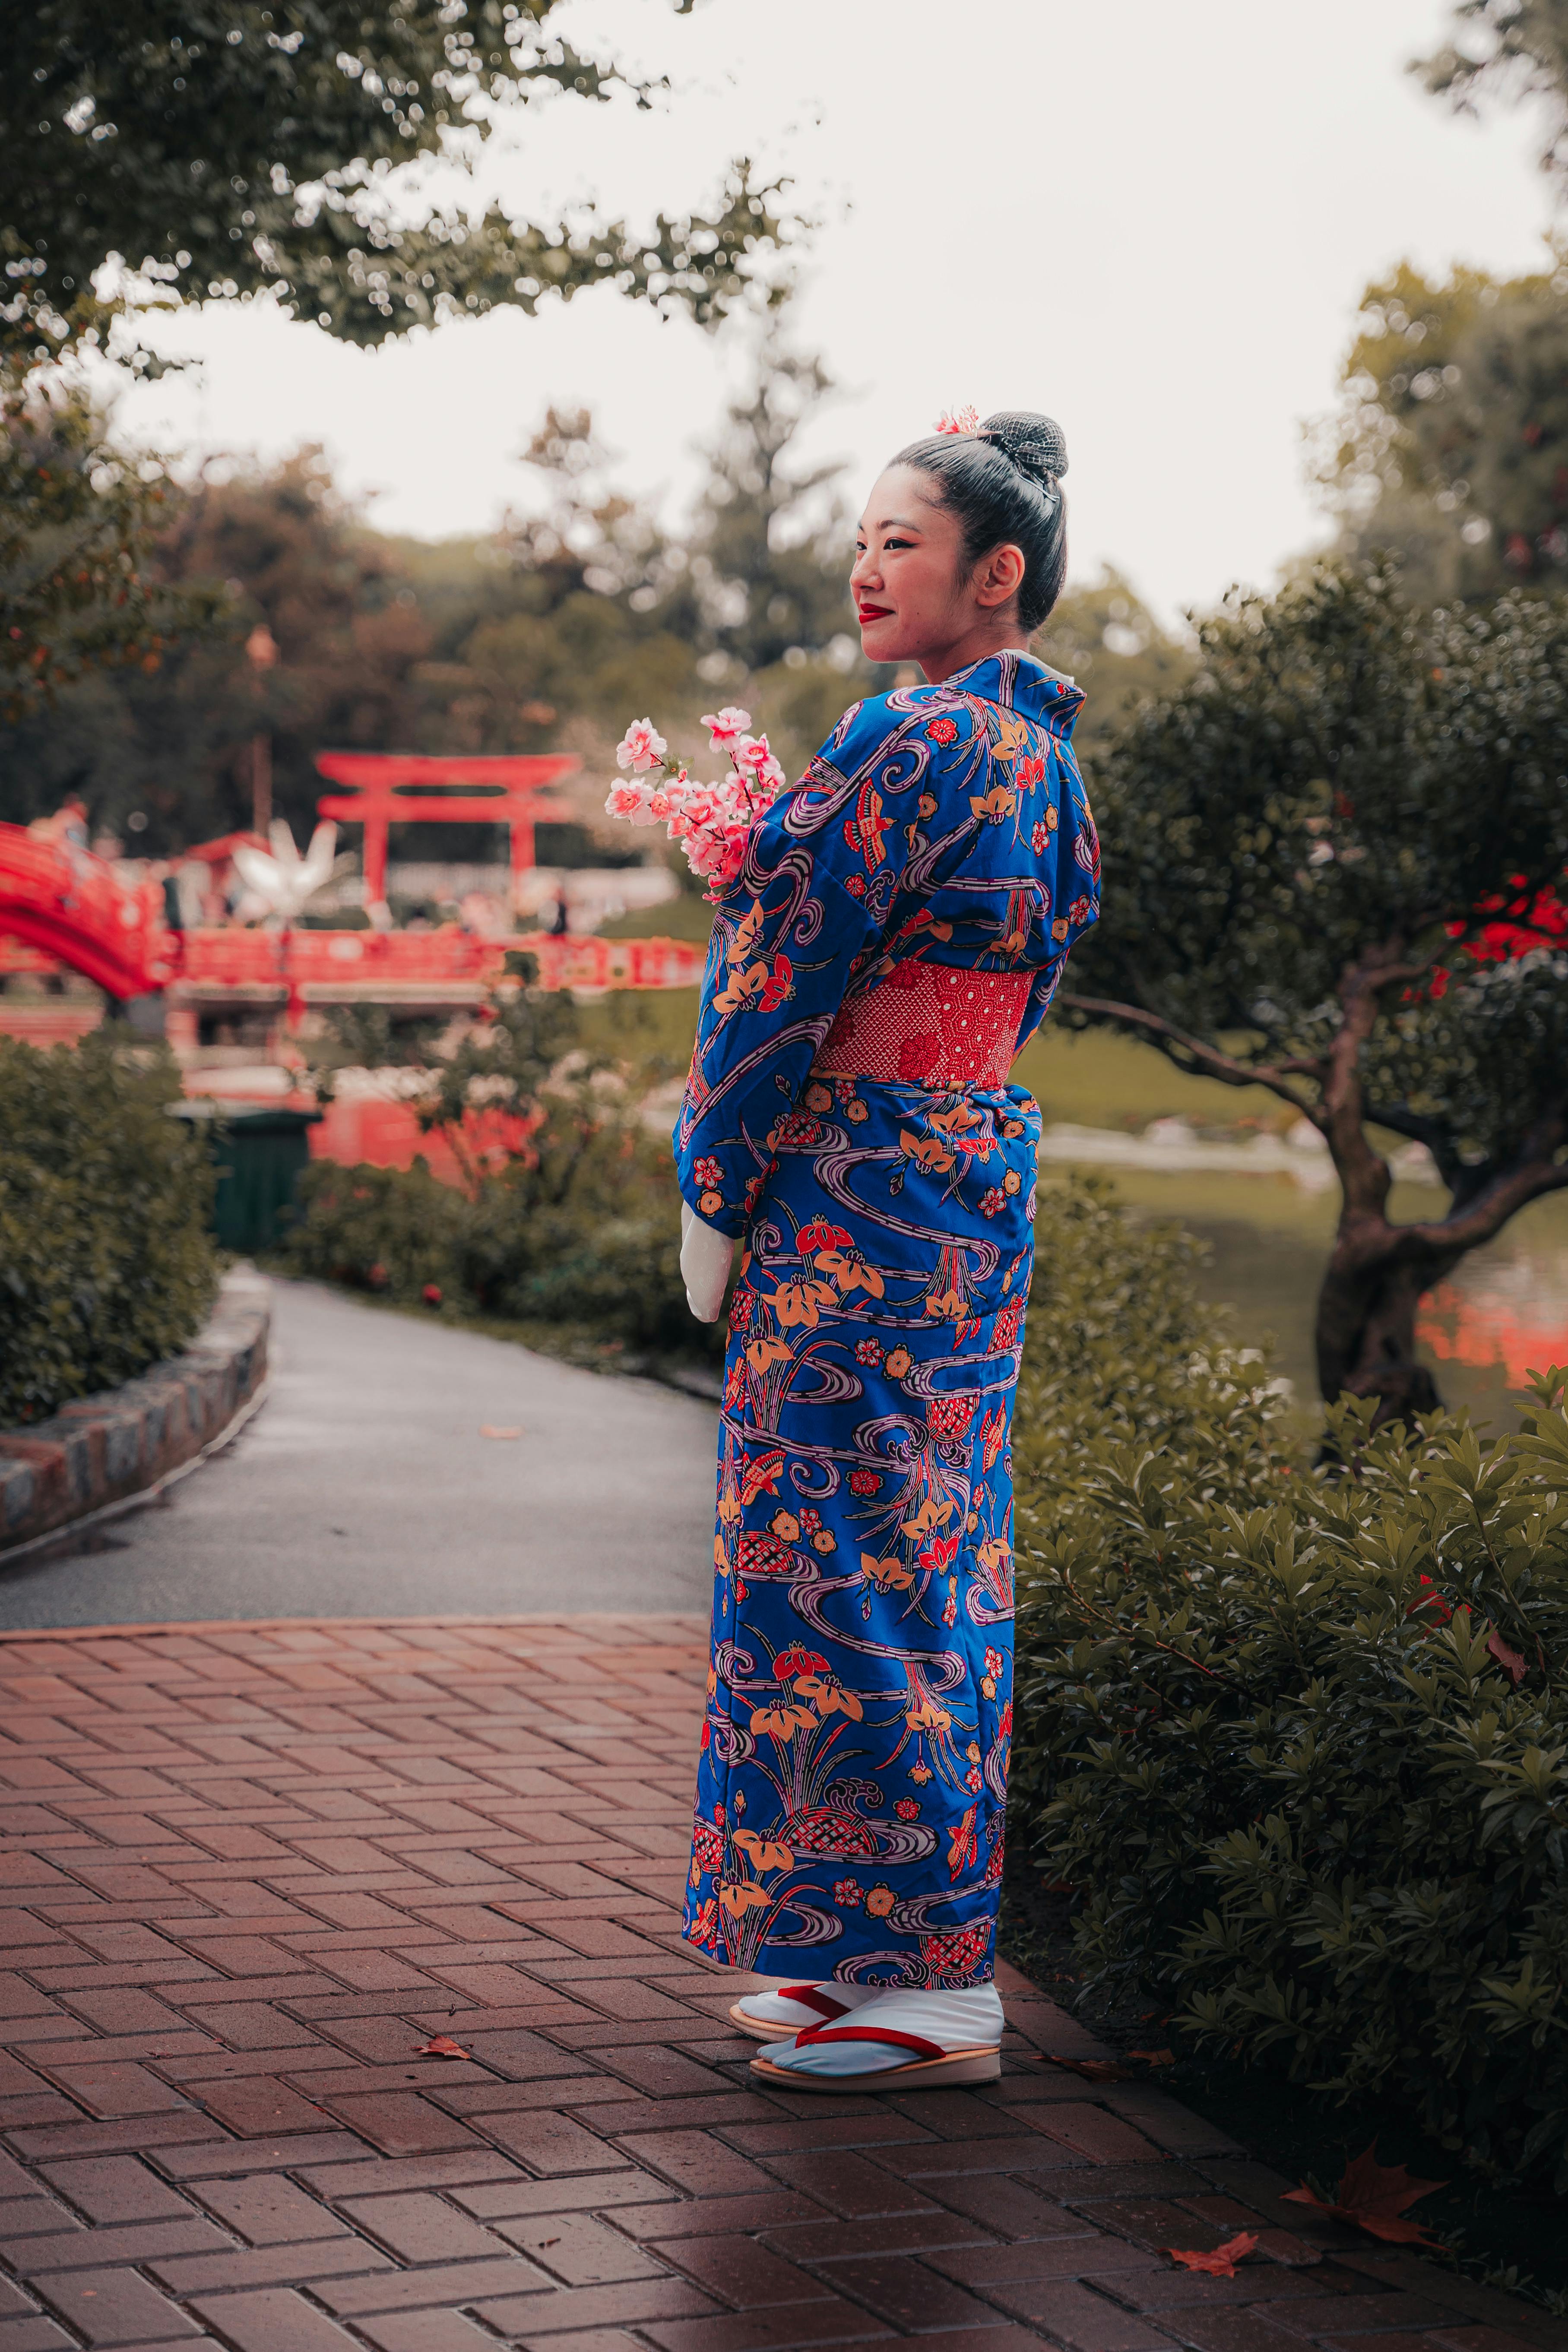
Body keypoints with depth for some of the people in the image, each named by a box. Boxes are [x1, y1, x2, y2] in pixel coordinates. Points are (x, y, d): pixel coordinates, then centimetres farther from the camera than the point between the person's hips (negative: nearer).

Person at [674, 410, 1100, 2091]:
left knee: (853, 1567, -4)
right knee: (926, 1558, 13)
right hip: (978, 1175, 10)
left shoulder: (914, 747, -17)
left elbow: (791, 985, -15)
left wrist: (716, 1202, -6)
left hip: (857, 1201, -10)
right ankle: (885, 1951, 22)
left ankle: (932, 1991, 2)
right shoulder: (1045, 753, 12)